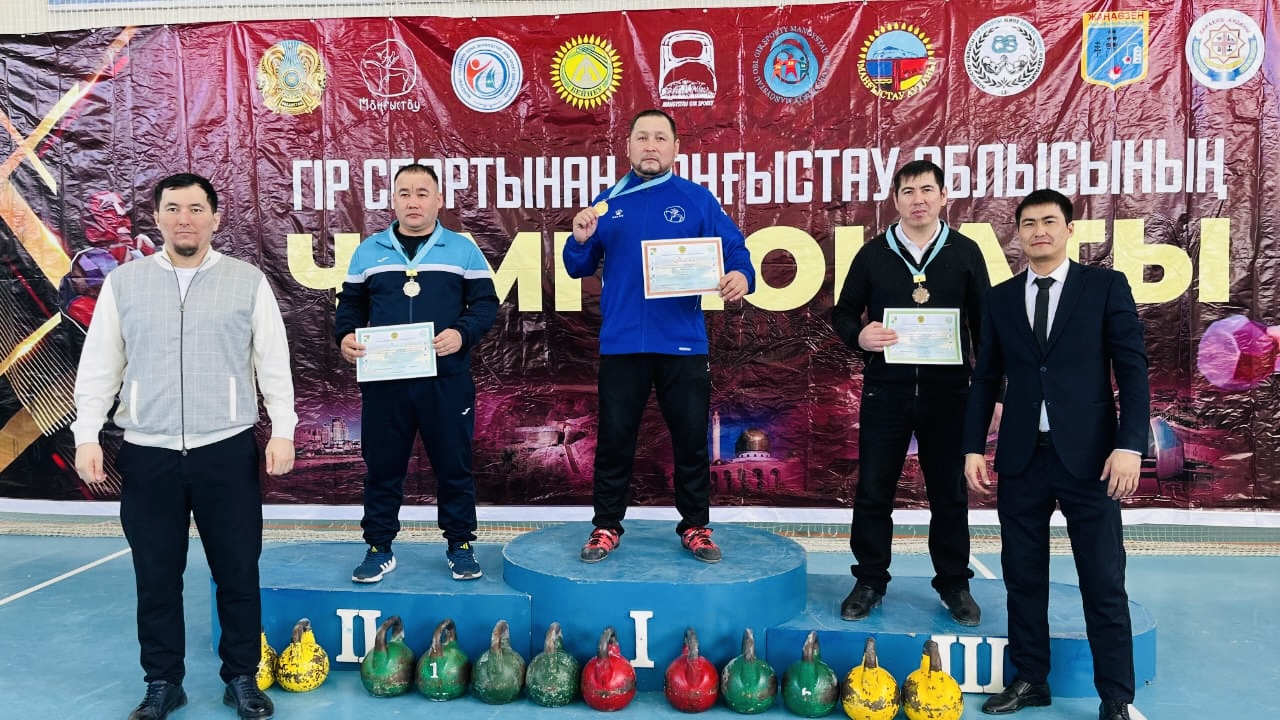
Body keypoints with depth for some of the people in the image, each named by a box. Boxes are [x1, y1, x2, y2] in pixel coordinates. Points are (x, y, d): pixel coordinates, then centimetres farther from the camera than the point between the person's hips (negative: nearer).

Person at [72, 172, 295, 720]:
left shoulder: (248, 281, 2)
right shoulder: (123, 283, 6)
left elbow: (273, 362, 1)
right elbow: (99, 366, 6)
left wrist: (282, 431, -5)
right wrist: (87, 436, -1)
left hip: (228, 451, -1)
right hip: (147, 454, 1)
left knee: (238, 573, 7)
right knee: (156, 577, 11)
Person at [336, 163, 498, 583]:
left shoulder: (463, 249, 4)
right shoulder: (369, 250, 10)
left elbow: (486, 303, 1)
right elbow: (351, 304, 13)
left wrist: (462, 334, -17)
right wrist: (346, 337, -7)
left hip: (446, 380, -1)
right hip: (383, 380, 2)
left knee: (453, 465, 6)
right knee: (382, 466, 8)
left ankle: (460, 545, 20)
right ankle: (379, 549, 21)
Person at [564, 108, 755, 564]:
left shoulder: (698, 200, 4)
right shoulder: (608, 202, 9)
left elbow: (734, 250, 0)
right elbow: (580, 268, 11)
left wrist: (741, 276, -22)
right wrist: (581, 240, -10)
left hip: (683, 343, -1)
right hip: (621, 343, 1)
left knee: (691, 439, 7)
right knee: (614, 439, 7)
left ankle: (695, 527, 23)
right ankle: (606, 527, 21)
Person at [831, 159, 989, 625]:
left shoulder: (965, 252, 5)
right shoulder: (873, 254, 5)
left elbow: (984, 323, 7)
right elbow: (843, 312, 10)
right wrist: (858, 336, -14)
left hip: (947, 392, 0)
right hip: (885, 390, 0)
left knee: (949, 491, 9)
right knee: (873, 490, 5)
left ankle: (954, 584, 24)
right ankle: (869, 582, 19)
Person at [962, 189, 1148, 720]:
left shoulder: (1106, 286, 2)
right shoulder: (1000, 298, 10)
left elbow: (1132, 370, -3)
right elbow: (985, 379, 10)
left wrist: (1130, 444, -13)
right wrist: (973, 448, 3)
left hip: (1089, 456, -3)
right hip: (1022, 457, 3)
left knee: (1104, 583, 3)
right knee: (1023, 576, 9)